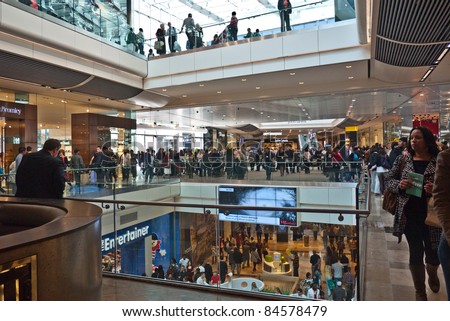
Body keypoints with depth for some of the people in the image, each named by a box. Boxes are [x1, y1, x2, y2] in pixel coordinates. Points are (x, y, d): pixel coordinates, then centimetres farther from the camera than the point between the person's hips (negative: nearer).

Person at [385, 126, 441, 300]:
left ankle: (432, 275, 48)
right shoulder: (403, 160, 3)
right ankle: (420, 292, 29)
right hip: (410, 215, 1)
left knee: (434, 253, 11)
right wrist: (399, 184, -14)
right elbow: (388, 180, 6)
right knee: (415, 253, 9)